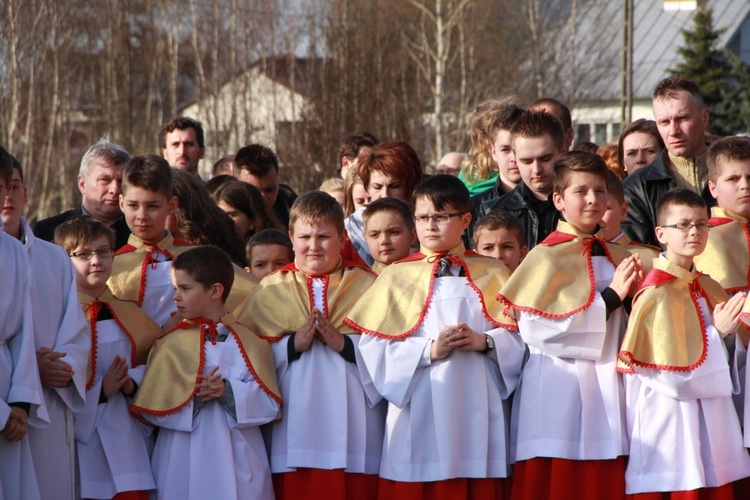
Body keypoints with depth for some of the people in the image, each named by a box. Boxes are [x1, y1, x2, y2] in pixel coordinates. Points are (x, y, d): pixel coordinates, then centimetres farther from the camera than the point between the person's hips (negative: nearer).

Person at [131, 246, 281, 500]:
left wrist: (229, 392, -17)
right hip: (184, 463, 0)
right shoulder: (169, 345, 7)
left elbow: (269, 403, -3)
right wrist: (191, 397, -16)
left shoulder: (249, 343, 5)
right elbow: (152, 406, -2)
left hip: (237, 459, 0)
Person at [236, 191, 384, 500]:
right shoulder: (270, 292, 13)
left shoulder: (366, 286, 10)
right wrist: (292, 344, -11)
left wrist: (346, 344, -14)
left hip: (352, 429, 0)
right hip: (295, 426, 0)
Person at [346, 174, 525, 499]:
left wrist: (486, 341, -13)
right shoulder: (397, 276, 7)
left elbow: (519, 336, 6)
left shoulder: (490, 274, 11)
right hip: (419, 412, -1)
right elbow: (374, 349, -1)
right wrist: (428, 350, -13)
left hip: (477, 409, 1)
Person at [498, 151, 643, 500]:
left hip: (607, 392, 6)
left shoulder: (614, 258, 13)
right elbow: (536, 328, -17)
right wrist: (610, 297, -14)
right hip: (559, 393, -6)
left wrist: (632, 297, -1)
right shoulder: (546, 257, -5)